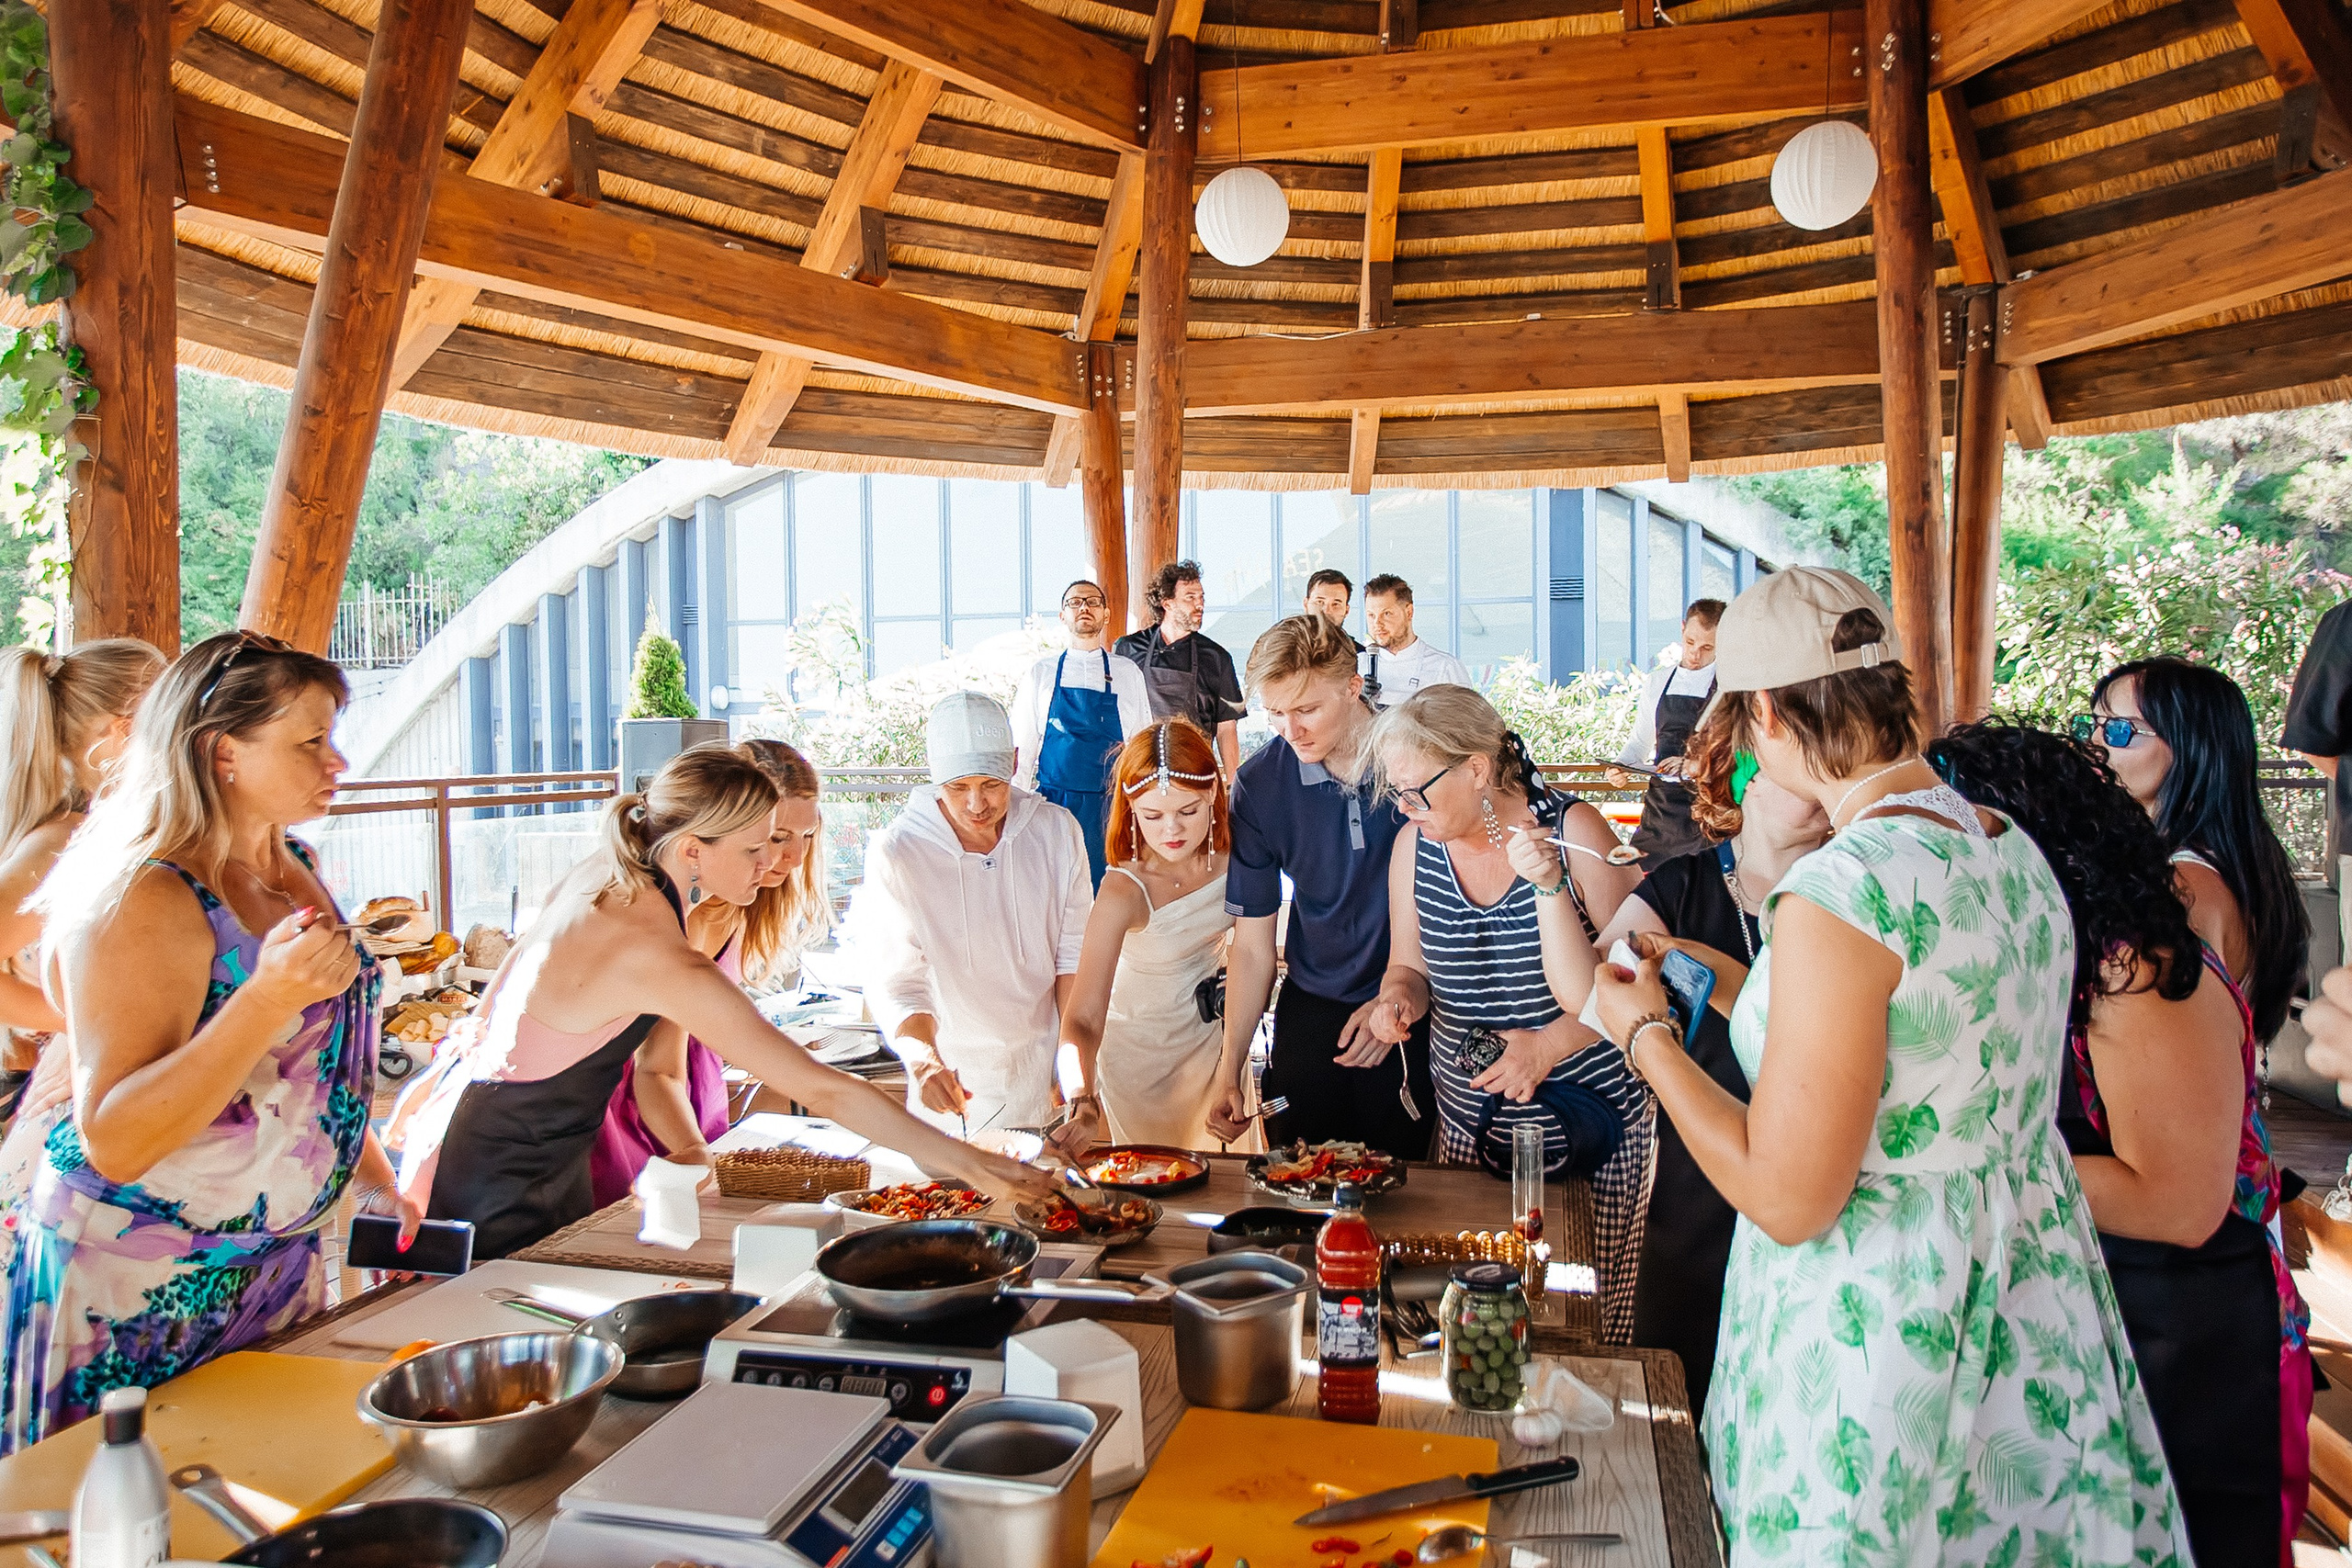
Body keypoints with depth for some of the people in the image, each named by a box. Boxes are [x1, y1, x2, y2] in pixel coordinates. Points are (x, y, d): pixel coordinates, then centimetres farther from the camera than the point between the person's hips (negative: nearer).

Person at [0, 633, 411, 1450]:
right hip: (140, 1288, -7)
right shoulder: (143, 902, -21)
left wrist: (376, 1183, 21)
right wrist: (269, 1000, -36)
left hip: (277, 1259, 8)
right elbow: (116, 1143, -26)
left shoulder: (296, 868, 4)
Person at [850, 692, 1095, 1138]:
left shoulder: (1057, 831, -7)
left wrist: (1080, 1073, -9)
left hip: (1044, 1070, 2)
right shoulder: (896, 853, -15)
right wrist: (925, 1063, -34)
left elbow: (1073, 957, -3)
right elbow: (896, 983, -16)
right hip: (954, 1081, -1)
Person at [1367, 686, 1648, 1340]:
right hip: (1470, 1120, 3)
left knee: (1598, 1301, 8)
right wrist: (1398, 998, -12)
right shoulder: (1413, 845, -2)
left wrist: (1550, 1043, -20)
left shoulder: (1574, 829, -13)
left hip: (1590, 1122, -3)